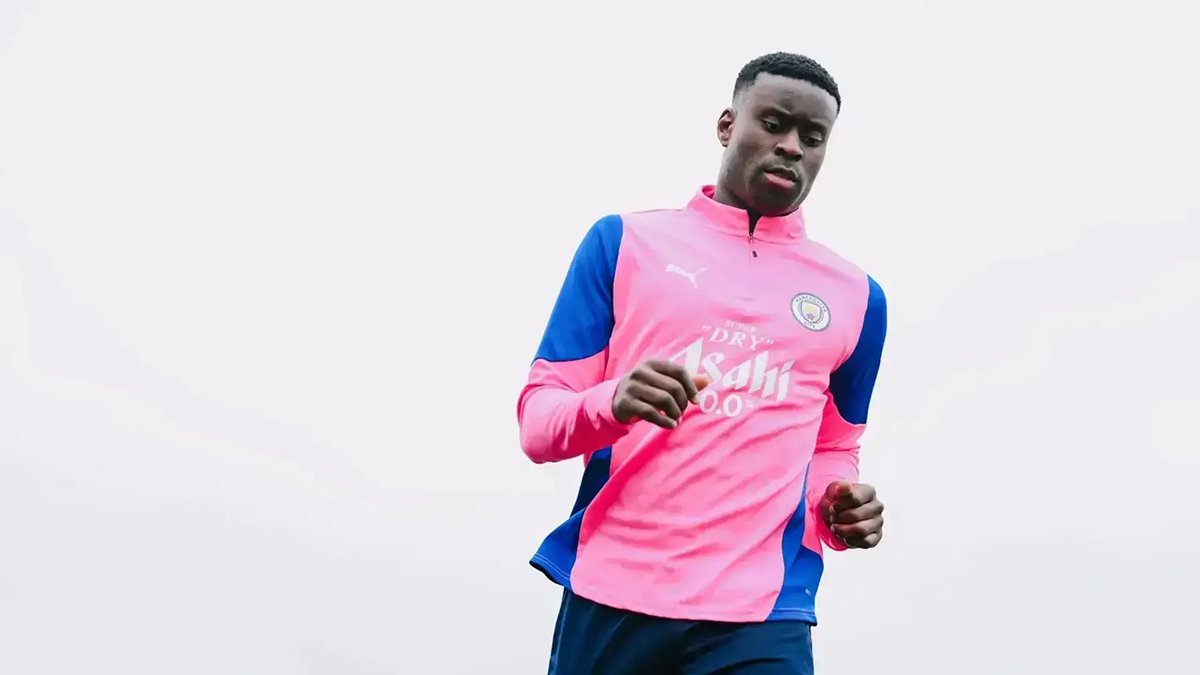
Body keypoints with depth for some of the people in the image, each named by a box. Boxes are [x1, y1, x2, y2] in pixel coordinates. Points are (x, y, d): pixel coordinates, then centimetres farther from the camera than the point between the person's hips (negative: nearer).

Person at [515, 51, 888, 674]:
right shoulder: (625, 241, 5)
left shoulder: (855, 296, 11)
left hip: (760, 616, 1)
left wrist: (839, 508, 1)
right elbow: (536, 418, 2)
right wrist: (611, 405, -19)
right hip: (607, 599, -1)